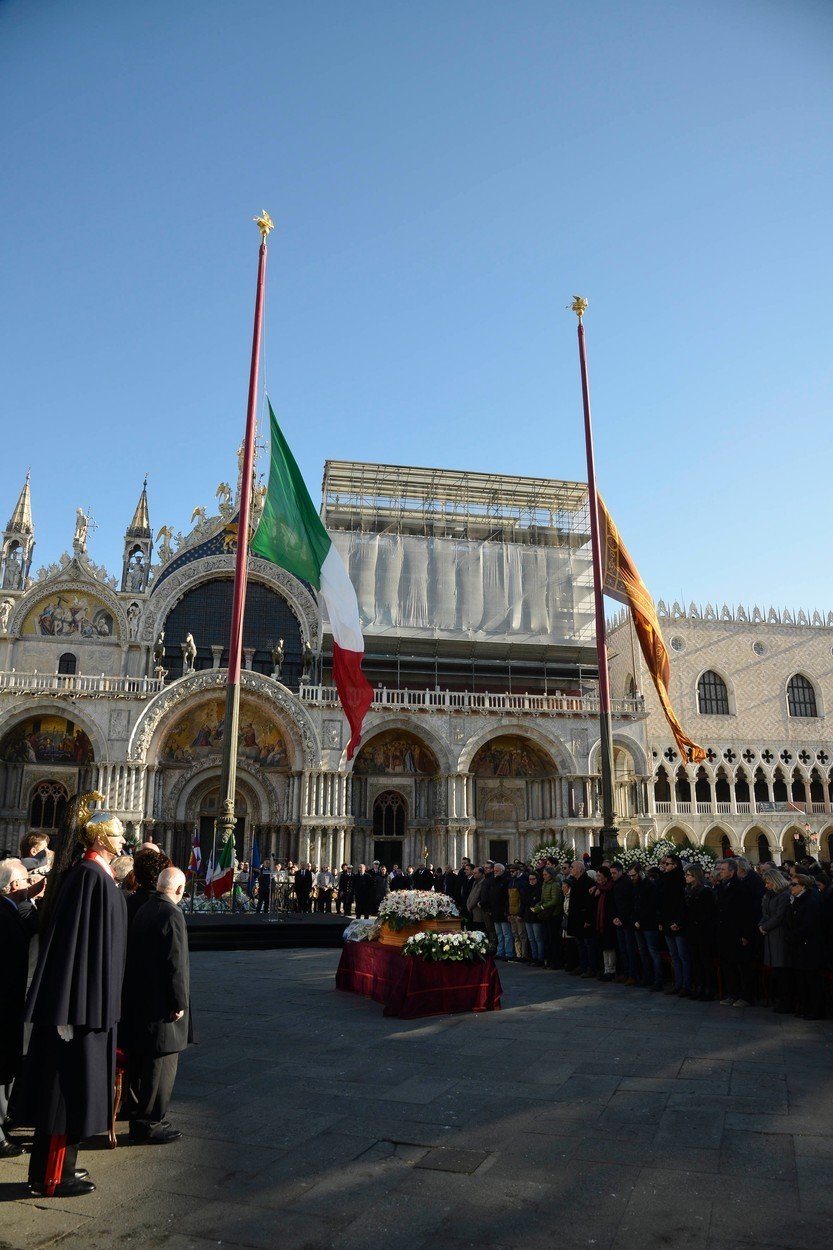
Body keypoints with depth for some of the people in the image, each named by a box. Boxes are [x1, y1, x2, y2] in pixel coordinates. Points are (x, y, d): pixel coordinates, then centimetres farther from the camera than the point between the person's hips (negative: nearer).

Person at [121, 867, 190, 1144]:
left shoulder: (142, 911, 7)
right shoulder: (172, 914, -20)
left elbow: (135, 954, 13)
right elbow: (175, 964, -21)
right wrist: (179, 1003, -14)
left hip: (137, 1001, 9)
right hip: (160, 1004, -9)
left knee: (139, 1063, 18)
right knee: (161, 1064, 3)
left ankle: (137, 1117, 31)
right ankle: (151, 1124, 11)